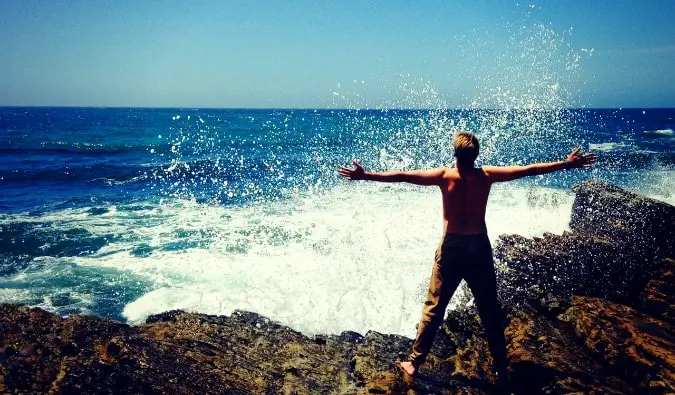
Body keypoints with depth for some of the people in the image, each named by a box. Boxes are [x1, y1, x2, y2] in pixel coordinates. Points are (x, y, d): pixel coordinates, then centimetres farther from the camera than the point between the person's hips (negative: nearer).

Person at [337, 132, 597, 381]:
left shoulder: (444, 176, -9)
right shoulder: (487, 175, -5)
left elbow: (402, 176, -13)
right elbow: (529, 170, 2)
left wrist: (364, 176, -9)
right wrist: (567, 164, 11)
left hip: (451, 247, -1)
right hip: (479, 247, 1)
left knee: (433, 308, 9)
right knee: (490, 311, 14)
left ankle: (414, 362, 13)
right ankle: (501, 367, 24)